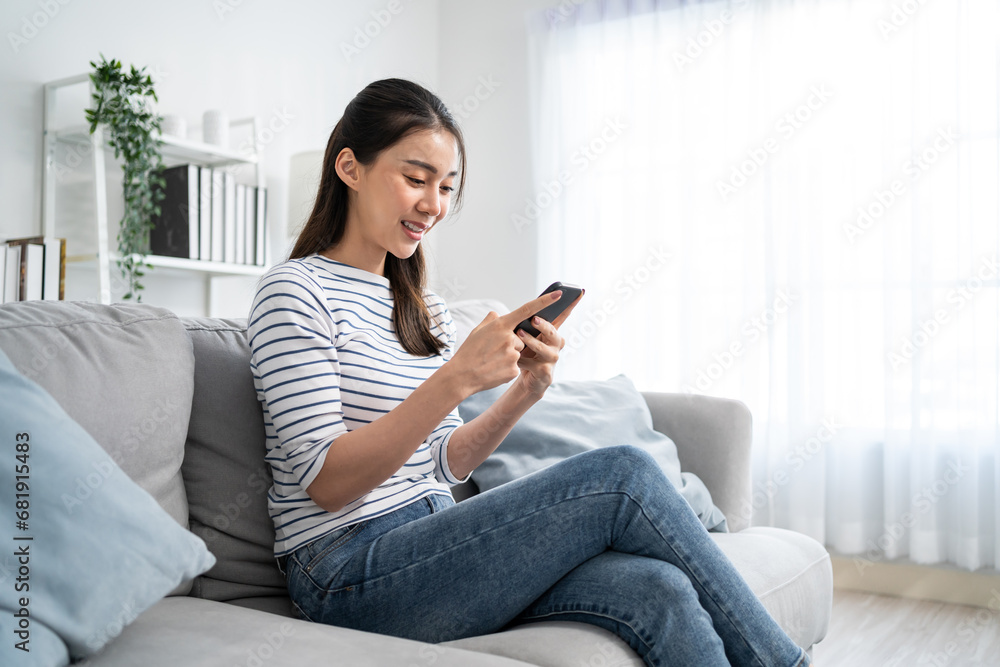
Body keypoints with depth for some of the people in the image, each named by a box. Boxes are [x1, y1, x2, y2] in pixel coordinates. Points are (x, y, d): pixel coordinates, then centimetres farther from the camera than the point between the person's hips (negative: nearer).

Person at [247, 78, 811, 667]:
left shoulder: (426, 310, 16)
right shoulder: (296, 292, -6)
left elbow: (442, 467, 12)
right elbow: (326, 483, -16)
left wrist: (524, 392, -5)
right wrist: (456, 378, -25)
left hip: (432, 546, 6)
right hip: (351, 577, -6)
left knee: (657, 590, -22)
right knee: (624, 475, -19)